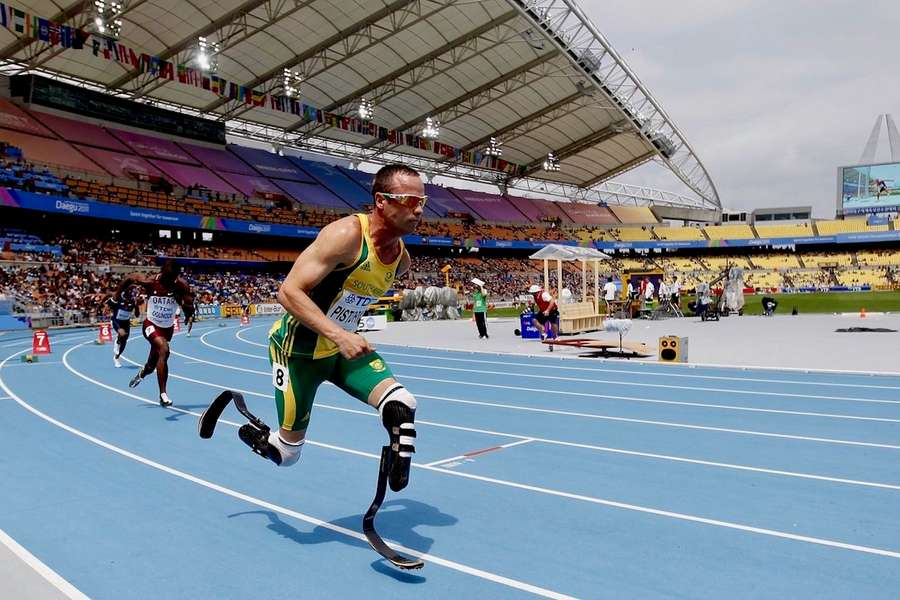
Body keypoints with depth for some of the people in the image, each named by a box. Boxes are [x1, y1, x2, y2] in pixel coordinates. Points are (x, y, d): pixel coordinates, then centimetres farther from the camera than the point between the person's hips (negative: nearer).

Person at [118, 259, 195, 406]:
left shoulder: (181, 286, -19)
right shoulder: (149, 281, -22)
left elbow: (190, 313, -17)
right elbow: (129, 278, -1)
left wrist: (184, 303, -37)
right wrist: (116, 296, 2)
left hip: (167, 327, 3)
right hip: (151, 324, -3)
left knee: (151, 365, 19)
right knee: (164, 349, -31)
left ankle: (142, 374, 58)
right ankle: (163, 394, -26)